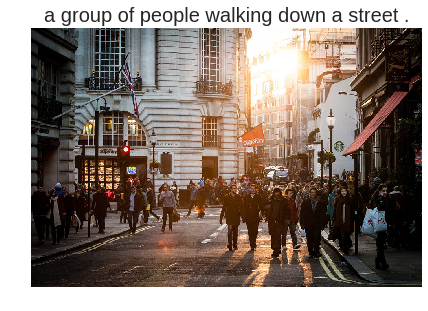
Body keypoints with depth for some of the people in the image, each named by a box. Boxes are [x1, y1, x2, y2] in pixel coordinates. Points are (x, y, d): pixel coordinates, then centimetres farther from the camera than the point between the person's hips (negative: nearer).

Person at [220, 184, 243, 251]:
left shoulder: (238, 197, 6)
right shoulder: (227, 197, 0)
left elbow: (241, 207, 9)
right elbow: (224, 207, 0)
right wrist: (221, 217, -2)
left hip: (236, 217, 2)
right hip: (229, 216, -2)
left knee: (235, 232, 8)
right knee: (230, 231, -14)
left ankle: (235, 245, 17)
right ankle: (229, 245, -12)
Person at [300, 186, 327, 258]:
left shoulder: (320, 202, 5)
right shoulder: (305, 202, 5)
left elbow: (323, 214, 8)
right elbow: (302, 213, 4)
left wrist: (322, 224, 2)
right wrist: (302, 223, -3)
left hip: (317, 224, -1)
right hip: (308, 224, 1)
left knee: (317, 238, -9)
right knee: (309, 239, 7)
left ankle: (316, 252, -3)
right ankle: (310, 252, 16)